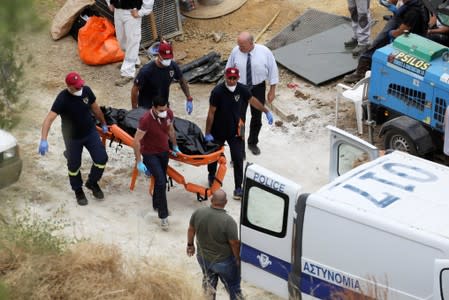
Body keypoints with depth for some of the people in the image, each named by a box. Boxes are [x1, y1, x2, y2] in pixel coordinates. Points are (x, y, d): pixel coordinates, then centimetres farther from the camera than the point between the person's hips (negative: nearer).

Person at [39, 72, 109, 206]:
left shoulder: (86, 90, -13)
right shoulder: (62, 99, -28)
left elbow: (95, 108, 6)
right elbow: (49, 119, -35)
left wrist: (103, 124, 18)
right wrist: (43, 140, -46)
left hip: (90, 132, 4)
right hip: (73, 137, -3)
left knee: (101, 158, -2)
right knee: (74, 165, 9)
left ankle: (92, 183, 27)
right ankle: (78, 191, 37)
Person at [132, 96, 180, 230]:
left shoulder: (169, 114, -13)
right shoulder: (146, 120, -31)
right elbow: (136, 142, -24)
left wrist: (175, 146, 20)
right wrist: (139, 162, -24)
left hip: (164, 151, 6)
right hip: (150, 153, -6)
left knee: (161, 180, 19)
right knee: (161, 181, -17)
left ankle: (157, 205, 43)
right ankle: (163, 216, -10)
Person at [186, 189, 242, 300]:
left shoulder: (198, 212, -15)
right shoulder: (228, 221, -30)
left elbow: (191, 229, 1)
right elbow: (235, 244, -21)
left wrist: (190, 244, 19)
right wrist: (238, 258, -3)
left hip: (203, 257, 5)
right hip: (223, 261, -5)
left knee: (209, 281, 30)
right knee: (233, 287, 16)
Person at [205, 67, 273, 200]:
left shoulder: (242, 89, -13)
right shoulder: (217, 91, -24)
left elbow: (252, 100, 6)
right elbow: (211, 113, -18)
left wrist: (267, 112, 9)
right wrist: (207, 133, -14)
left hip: (235, 132, 2)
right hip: (218, 131, -2)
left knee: (238, 159, -4)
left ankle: (238, 188, 6)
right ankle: (211, 176, 48)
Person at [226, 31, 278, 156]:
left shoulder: (264, 52, -17)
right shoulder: (235, 51, -16)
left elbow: (273, 70, -6)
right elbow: (229, 70, -1)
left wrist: (272, 90, -3)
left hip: (258, 88, 1)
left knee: (257, 117, 16)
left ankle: (253, 143, 39)